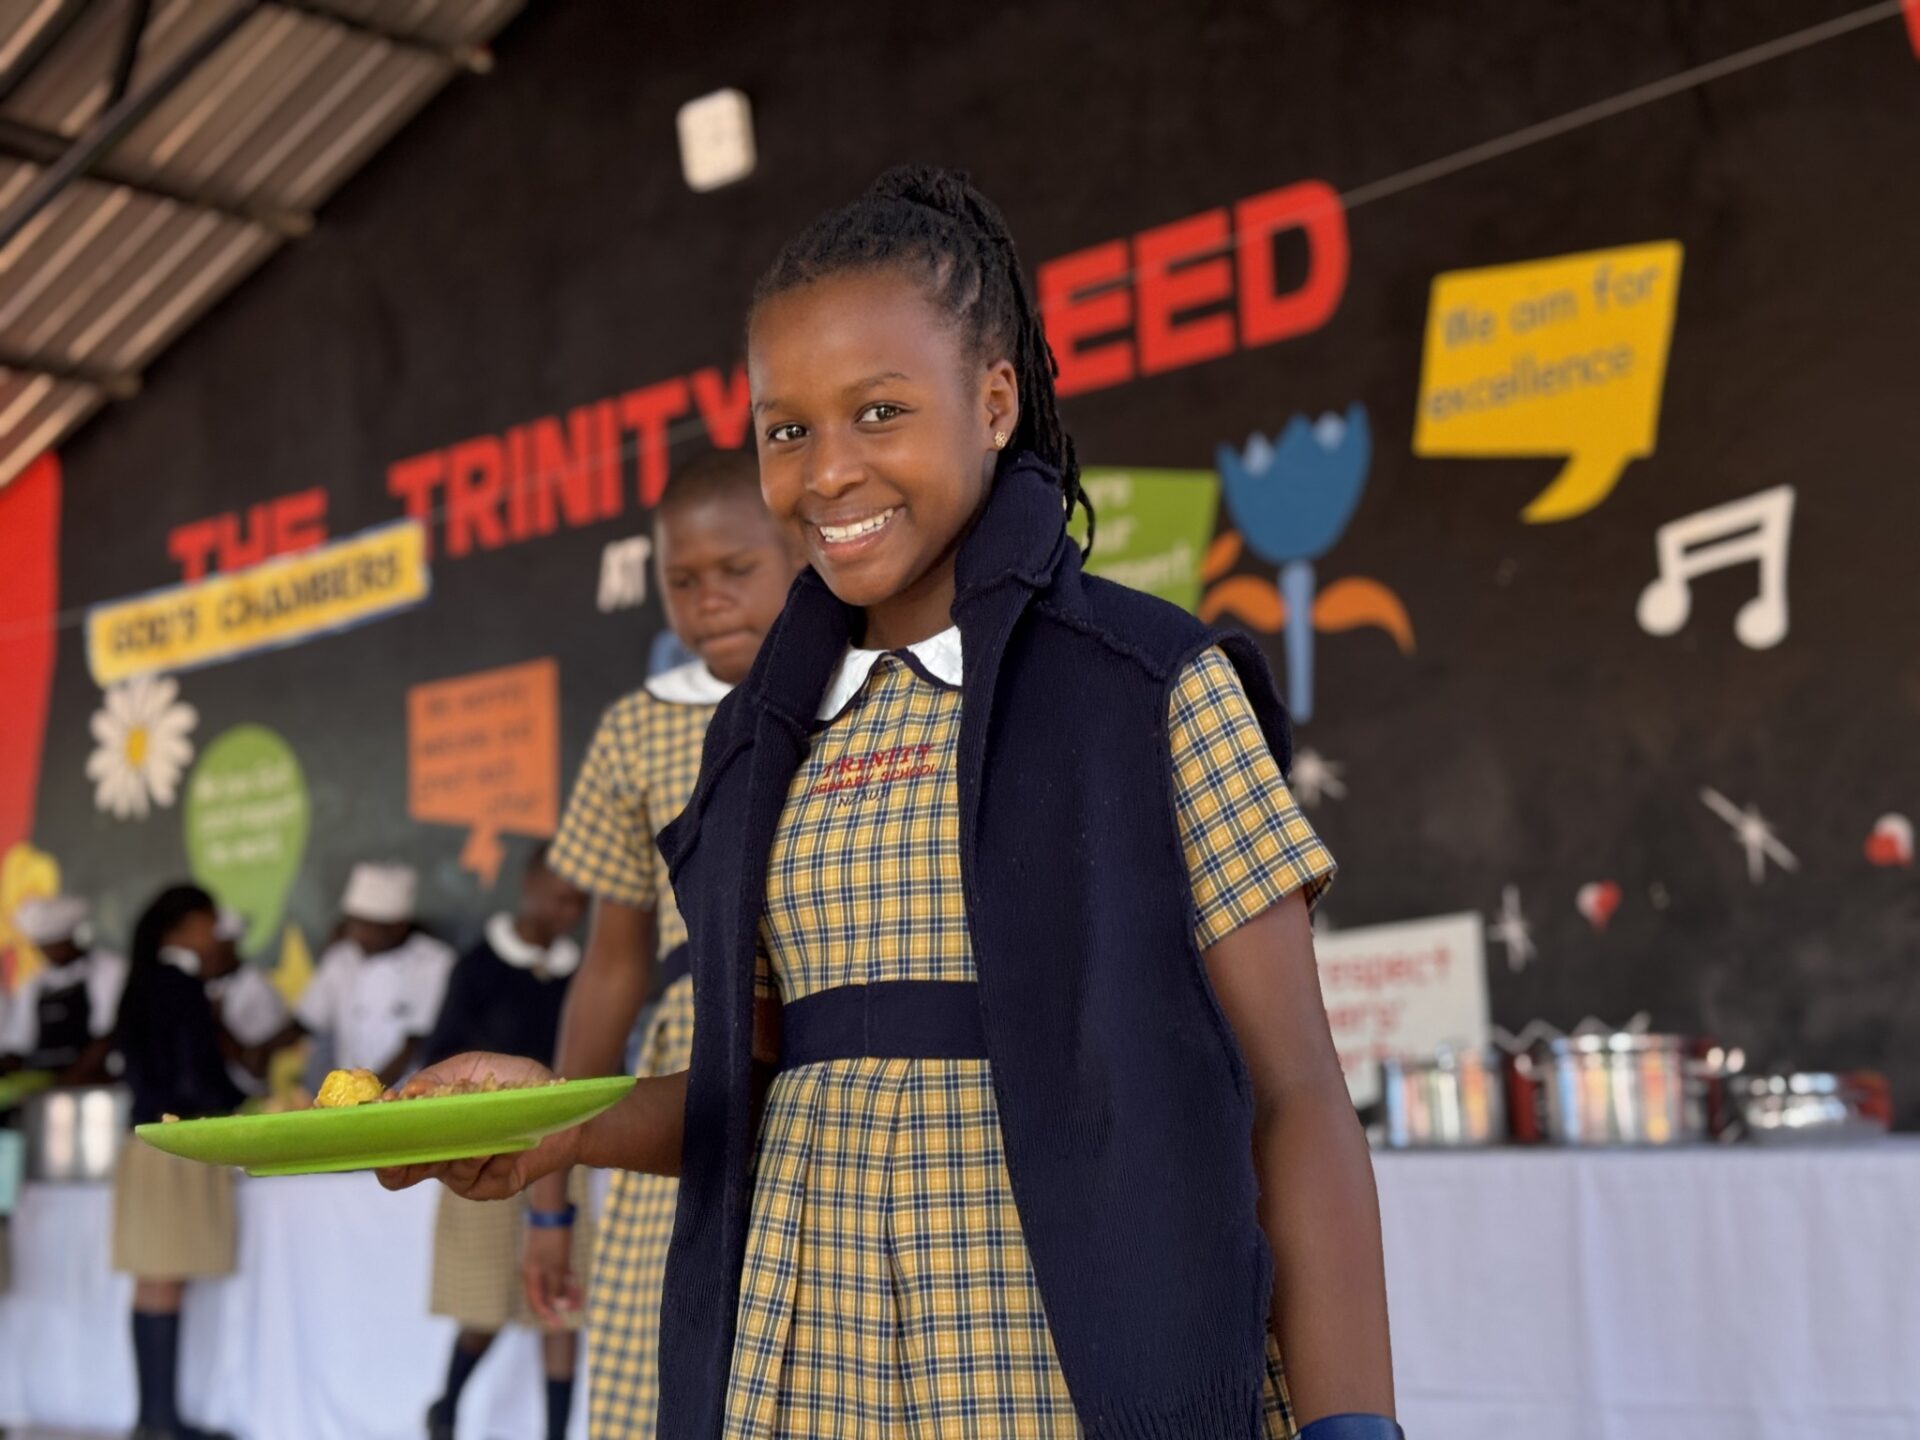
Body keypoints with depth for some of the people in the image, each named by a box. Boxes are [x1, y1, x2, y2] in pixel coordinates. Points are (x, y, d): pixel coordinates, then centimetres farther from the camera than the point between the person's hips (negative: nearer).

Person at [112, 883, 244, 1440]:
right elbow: (198, 1077, -16)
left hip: (148, 1140, 9)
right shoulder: (184, 987, -13)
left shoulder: (144, 985, 13)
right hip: (180, 1148, -9)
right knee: (166, 1285, -5)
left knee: (153, 1284, 11)